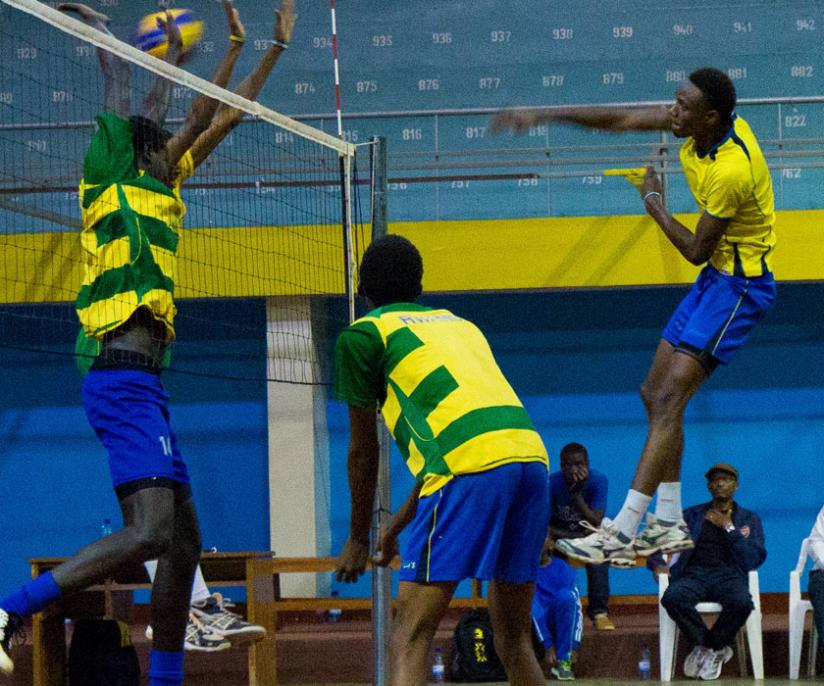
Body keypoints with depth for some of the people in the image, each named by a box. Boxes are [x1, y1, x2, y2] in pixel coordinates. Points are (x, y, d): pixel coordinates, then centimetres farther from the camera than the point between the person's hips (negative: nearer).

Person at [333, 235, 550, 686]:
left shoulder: (361, 335, 13)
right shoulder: (459, 323, 31)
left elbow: (363, 450, 18)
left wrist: (358, 538, 31)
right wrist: (396, 526, 42)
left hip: (473, 467, -6)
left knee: (410, 635, -7)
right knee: (513, 640, 17)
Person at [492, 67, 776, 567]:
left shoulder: (731, 170, -30)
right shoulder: (703, 122, -4)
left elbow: (697, 250, -18)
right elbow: (619, 120, 6)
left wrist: (655, 204, -4)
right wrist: (543, 116, 3)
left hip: (740, 286, -10)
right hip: (717, 277, 10)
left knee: (669, 402, -17)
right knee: (656, 394, 11)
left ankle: (622, 533, -21)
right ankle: (668, 523, 17)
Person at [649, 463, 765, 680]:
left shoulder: (749, 520, 19)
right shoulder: (692, 515, 23)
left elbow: (753, 560, 3)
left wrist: (728, 527, -2)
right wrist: (657, 563, -1)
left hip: (729, 575, -1)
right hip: (694, 574, 1)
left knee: (741, 602, -38)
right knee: (673, 598, -36)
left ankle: (704, 647, -10)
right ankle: (716, 650, -15)